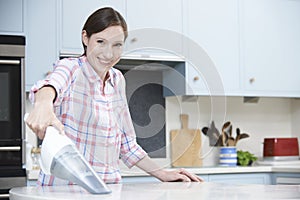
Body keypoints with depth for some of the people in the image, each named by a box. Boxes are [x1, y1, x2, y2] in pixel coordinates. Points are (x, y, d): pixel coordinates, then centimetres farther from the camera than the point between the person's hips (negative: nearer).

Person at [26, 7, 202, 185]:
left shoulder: (117, 80, 12)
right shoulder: (70, 68, -6)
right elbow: (52, 84, -31)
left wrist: (162, 174, 14)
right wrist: (43, 105, -51)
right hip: (64, 188, -4)